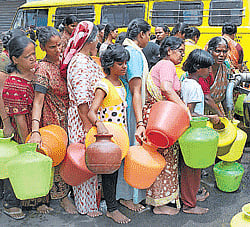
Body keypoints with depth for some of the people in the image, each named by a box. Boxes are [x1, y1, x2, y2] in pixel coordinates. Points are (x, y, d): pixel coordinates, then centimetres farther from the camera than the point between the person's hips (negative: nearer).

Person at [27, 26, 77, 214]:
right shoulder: (43, 68, -16)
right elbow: (38, 100, -23)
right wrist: (35, 131, -33)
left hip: (70, 117, 6)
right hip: (55, 120, -6)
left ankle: (71, 188, 36)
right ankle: (63, 197, 22)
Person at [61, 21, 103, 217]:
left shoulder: (87, 60, 15)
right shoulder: (81, 63, -17)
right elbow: (81, 98, -22)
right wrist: (87, 124, -22)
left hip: (92, 116, 10)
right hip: (83, 118, -10)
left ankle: (90, 199, 30)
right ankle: (86, 206, 15)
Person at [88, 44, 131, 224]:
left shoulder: (120, 84, 9)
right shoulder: (103, 85, -17)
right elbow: (92, 112, -27)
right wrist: (99, 124, -47)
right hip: (106, 133, -8)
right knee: (109, 169, 1)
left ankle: (112, 199, 35)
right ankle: (112, 209, 12)